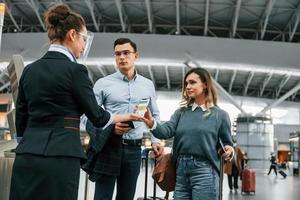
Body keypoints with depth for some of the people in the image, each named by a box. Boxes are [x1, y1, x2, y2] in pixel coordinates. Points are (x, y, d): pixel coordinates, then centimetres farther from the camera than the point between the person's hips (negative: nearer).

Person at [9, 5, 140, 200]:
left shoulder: (30, 70, 11)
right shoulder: (74, 70, -8)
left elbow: (20, 121, 15)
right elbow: (96, 116, 0)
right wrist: (124, 117, 18)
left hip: (26, 156, 7)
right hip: (60, 158, -6)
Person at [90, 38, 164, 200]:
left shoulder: (148, 85, 11)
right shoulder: (103, 83, 0)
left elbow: (154, 115, 20)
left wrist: (155, 140, 8)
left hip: (134, 149, 3)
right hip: (108, 146, -3)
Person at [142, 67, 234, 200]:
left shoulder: (219, 115, 2)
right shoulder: (181, 112, 10)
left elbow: (227, 142, 8)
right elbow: (167, 131, -5)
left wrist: (228, 150, -14)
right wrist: (152, 123, -25)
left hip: (204, 170, -3)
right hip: (181, 169, 3)